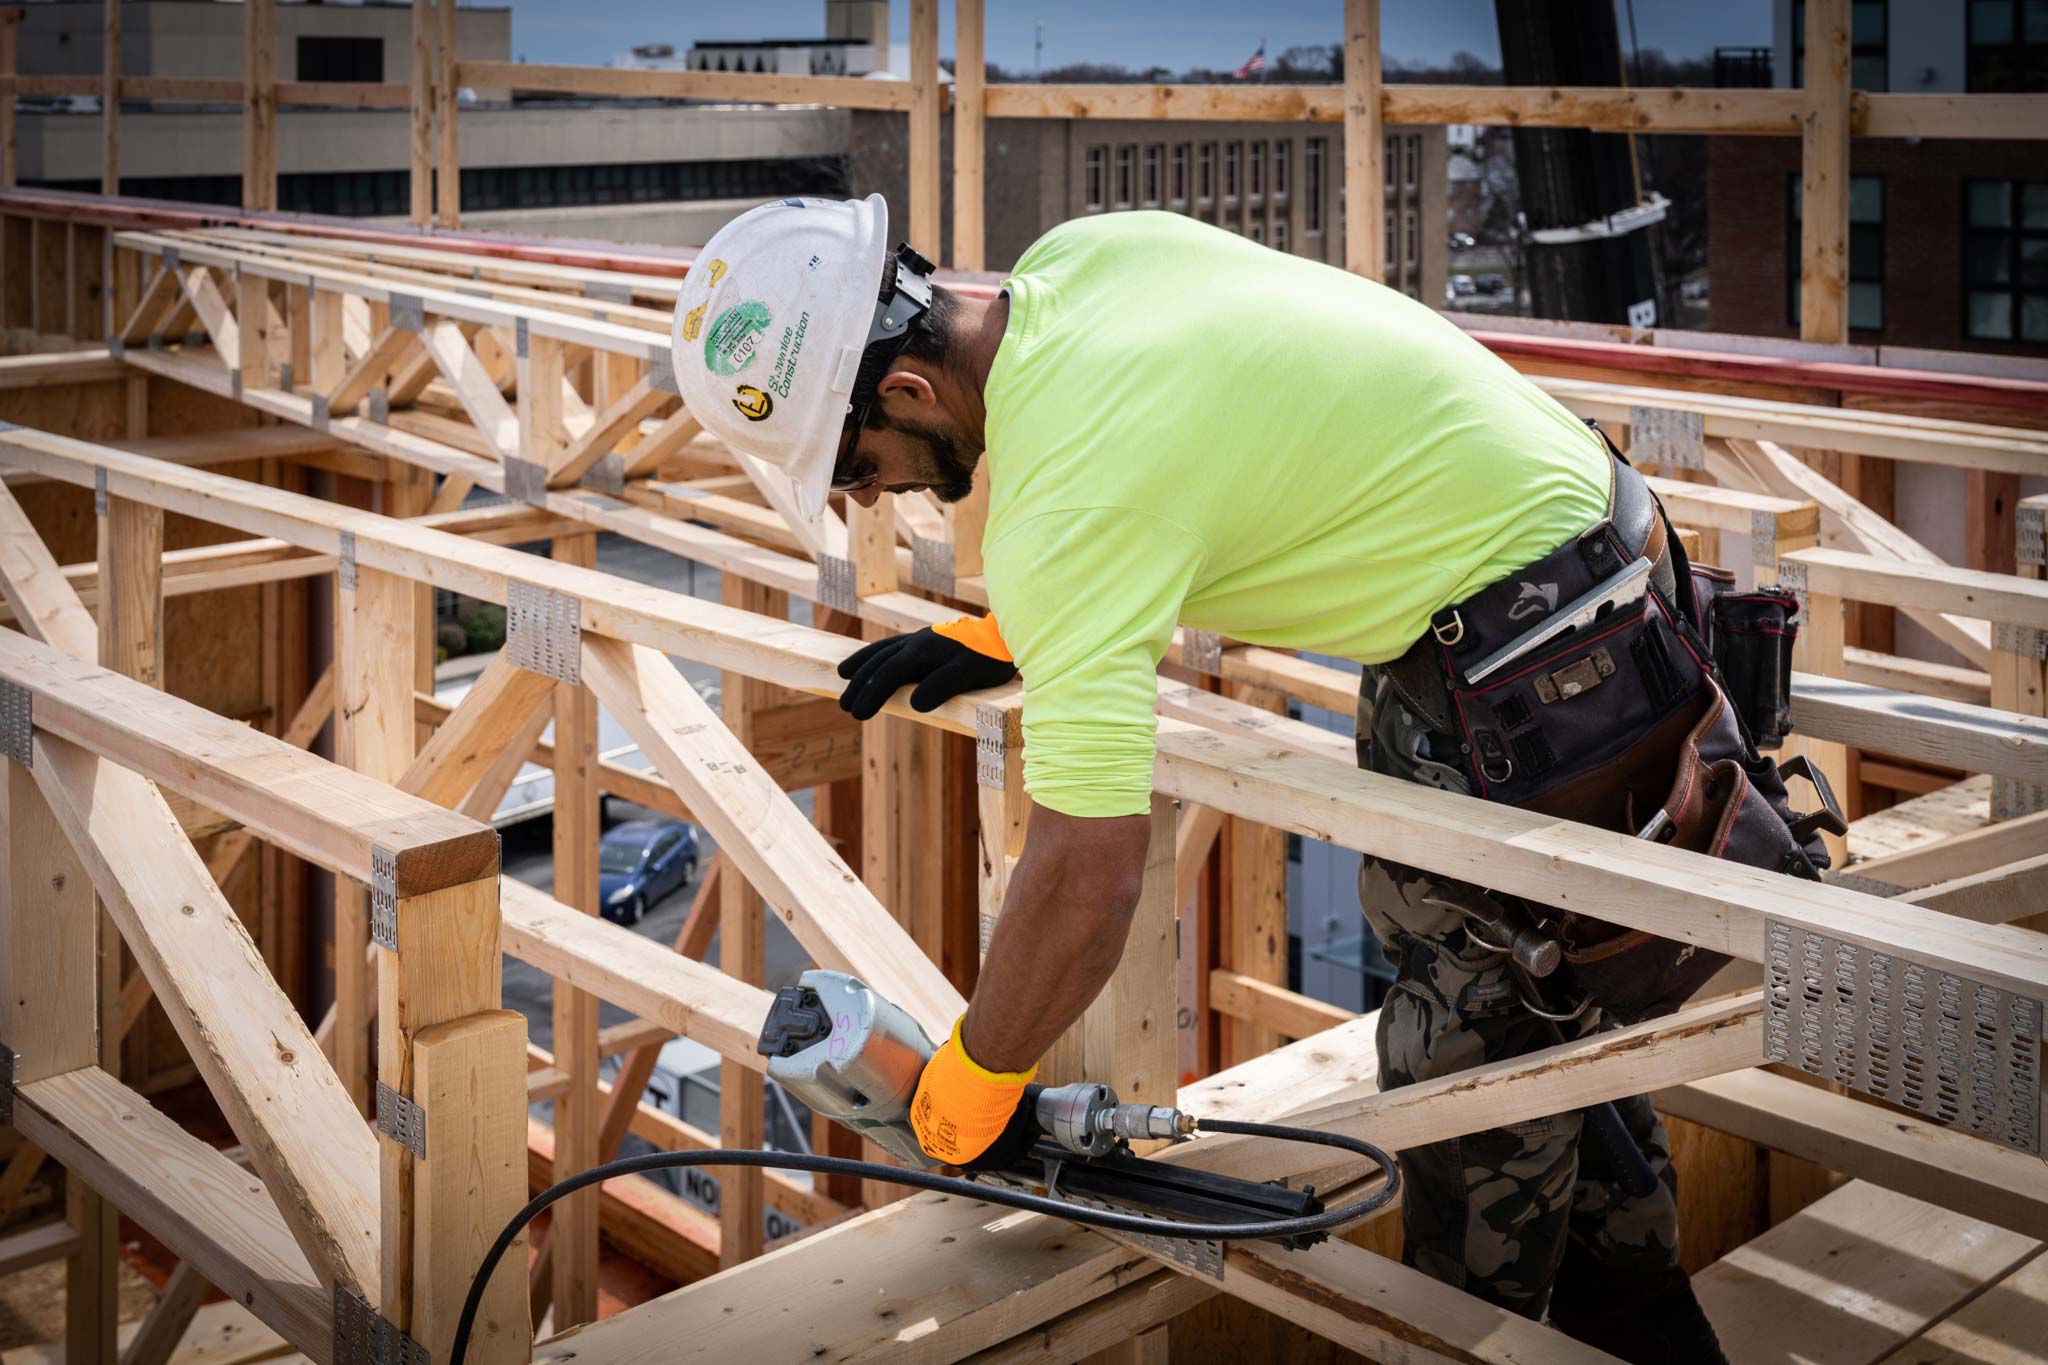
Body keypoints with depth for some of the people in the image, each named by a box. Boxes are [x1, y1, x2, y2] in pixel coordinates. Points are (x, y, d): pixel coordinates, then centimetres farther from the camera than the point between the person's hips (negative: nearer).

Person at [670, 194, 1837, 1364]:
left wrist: (976, 1073, -13)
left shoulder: (1061, 497, -29)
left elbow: (1089, 870, -30)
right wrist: (997, 637, 12)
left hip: (1541, 690, -10)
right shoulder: (1083, 253, -3)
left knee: (1477, 1061, 4)